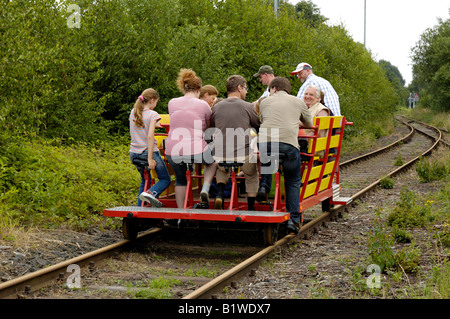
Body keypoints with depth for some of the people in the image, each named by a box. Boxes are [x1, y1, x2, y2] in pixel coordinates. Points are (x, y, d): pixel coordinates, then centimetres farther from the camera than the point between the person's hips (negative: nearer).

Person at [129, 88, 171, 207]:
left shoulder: (133, 112, 8)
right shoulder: (153, 114, -10)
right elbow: (150, 136, -20)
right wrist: (150, 159, -21)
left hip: (134, 153, 6)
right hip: (148, 152, -6)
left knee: (145, 181, 23)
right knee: (165, 179, 5)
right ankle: (151, 193, -23)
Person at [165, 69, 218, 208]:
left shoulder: (172, 103, 6)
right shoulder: (203, 105, -1)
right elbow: (210, 128, 15)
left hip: (173, 153, 3)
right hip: (196, 152, -3)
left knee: (180, 180, 28)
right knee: (213, 160, 30)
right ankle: (205, 189, 12)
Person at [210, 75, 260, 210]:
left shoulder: (217, 107, 9)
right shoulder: (247, 106, 0)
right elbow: (260, 128, 12)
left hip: (220, 156, 2)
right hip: (244, 155, -2)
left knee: (222, 170, 36)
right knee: (252, 176, 28)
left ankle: (220, 194, 12)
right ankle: (251, 208, 25)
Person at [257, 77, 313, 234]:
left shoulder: (265, 101, 23)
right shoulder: (298, 102, 23)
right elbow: (309, 125, 36)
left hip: (264, 142, 1)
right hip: (288, 143, -1)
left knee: (266, 162, 36)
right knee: (293, 182, 14)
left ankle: (264, 186, 11)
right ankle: (293, 220, 6)